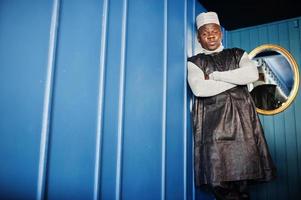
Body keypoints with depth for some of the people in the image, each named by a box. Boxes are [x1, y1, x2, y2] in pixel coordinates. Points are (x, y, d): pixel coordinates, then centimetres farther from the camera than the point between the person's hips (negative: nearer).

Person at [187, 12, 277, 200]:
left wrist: (213, 75, -4)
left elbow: (252, 74, -4)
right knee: (219, 177, -7)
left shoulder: (238, 54, 18)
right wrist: (237, 79, -2)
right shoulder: (194, 62, 12)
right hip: (212, 121, -1)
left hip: (241, 117, 2)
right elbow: (199, 89, -8)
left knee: (243, 170, -4)